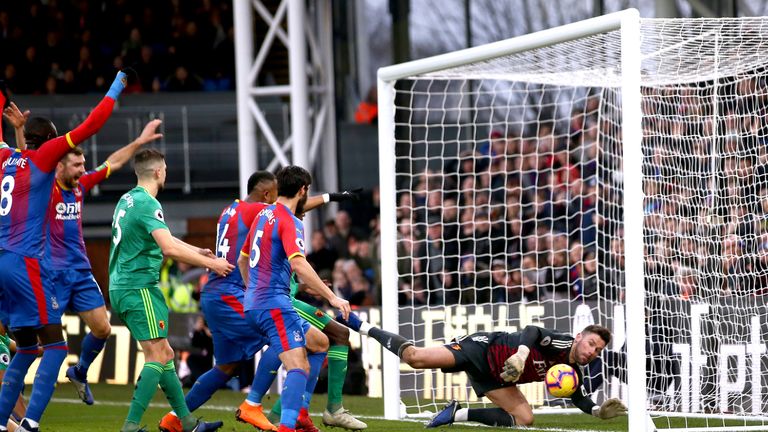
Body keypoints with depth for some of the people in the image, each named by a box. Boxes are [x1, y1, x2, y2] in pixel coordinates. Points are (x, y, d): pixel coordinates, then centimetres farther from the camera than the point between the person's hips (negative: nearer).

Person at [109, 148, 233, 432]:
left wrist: (198, 251, 30)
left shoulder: (127, 200, 15)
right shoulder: (147, 203, -15)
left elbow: (162, 239, 27)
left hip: (121, 288, 10)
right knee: (157, 356, -10)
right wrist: (210, 263, -14)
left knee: (164, 354, 14)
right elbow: (170, 249, -24)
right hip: (139, 288, -10)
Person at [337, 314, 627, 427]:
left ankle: (458, 414, 4)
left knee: (524, 418, -8)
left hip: (494, 377, 8)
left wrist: (598, 411, -5)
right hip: (484, 348, -8)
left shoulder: (572, 372, 3)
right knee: (416, 357, -19)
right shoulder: (559, 343, -21)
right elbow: (532, 331, -36)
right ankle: (362, 326, 2)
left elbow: (579, 399, 13)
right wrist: (522, 353, -53)